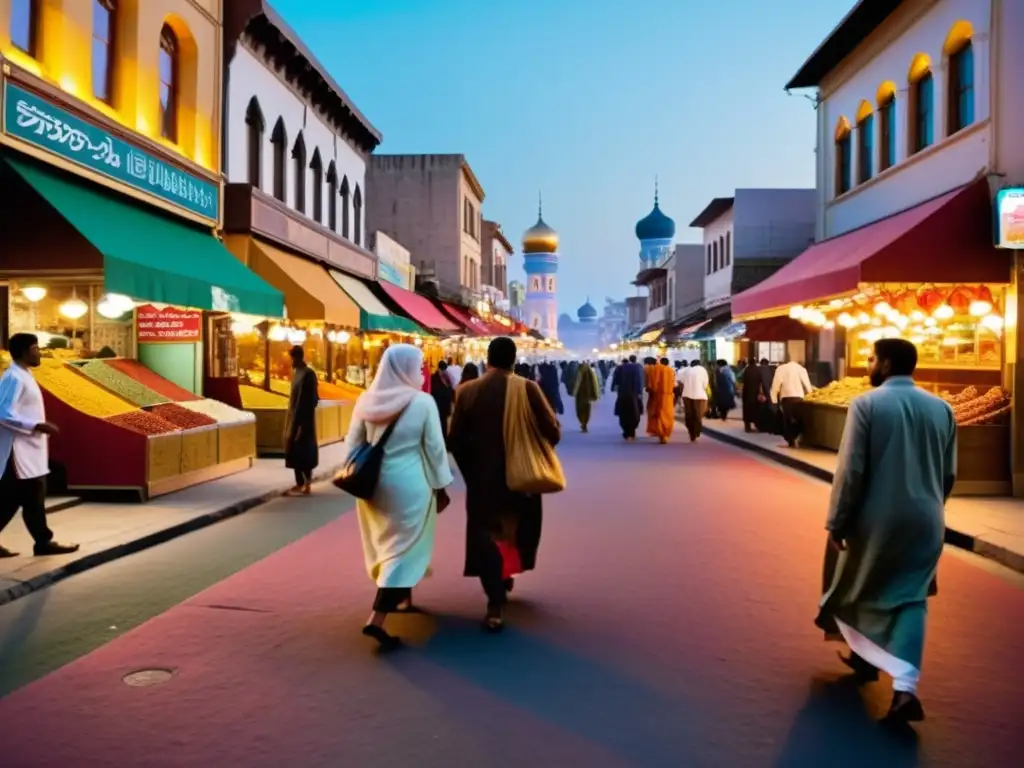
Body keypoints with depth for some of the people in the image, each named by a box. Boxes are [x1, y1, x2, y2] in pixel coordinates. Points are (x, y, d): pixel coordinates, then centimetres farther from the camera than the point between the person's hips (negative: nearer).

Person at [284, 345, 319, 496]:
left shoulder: (308, 374, -16)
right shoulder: (296, 373, 12)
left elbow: (309, 400, -19)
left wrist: (302, 423, -20)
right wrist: (291, 419, 14)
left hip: (303, 419, -9)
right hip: (294, 417, 9)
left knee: (303, 452, -3)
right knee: (294, 451, 11)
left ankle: (306, 486, 4)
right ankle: (299, 484, 18)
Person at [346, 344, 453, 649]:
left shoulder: (366, 400, 0)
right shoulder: (423, 402, -12)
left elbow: (352, 444, 6)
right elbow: (434, 448, -8)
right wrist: (441, 486, 1)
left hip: (374, 481, 6)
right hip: (409, 483, -5)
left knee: (388, 543, 22)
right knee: (405, 547, 0)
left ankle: (402, 599, 39)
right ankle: (377, 619, -9)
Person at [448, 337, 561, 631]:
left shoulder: (467, 391, -7)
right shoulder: (528, 389, -12)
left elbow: (455, 440, -5)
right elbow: (553, 433, -13)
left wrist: (470, 470, 11)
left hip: (482, 477, 0)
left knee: (486, 534, 6)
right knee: (518, 529, 25)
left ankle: (495, 605, -4)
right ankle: (504, 577, 42)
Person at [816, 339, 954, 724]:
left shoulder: (866, 404, -11)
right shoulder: (942, 409, 4)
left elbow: (850, 470, -14)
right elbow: (949, 474, 8)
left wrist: (836, 522, -7)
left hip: (877, 517, -3)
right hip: (925, 520, 4)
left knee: (862, 587, 20)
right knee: (911, 598, 7)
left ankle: (865, 657, 38)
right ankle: (905, 688, -6)